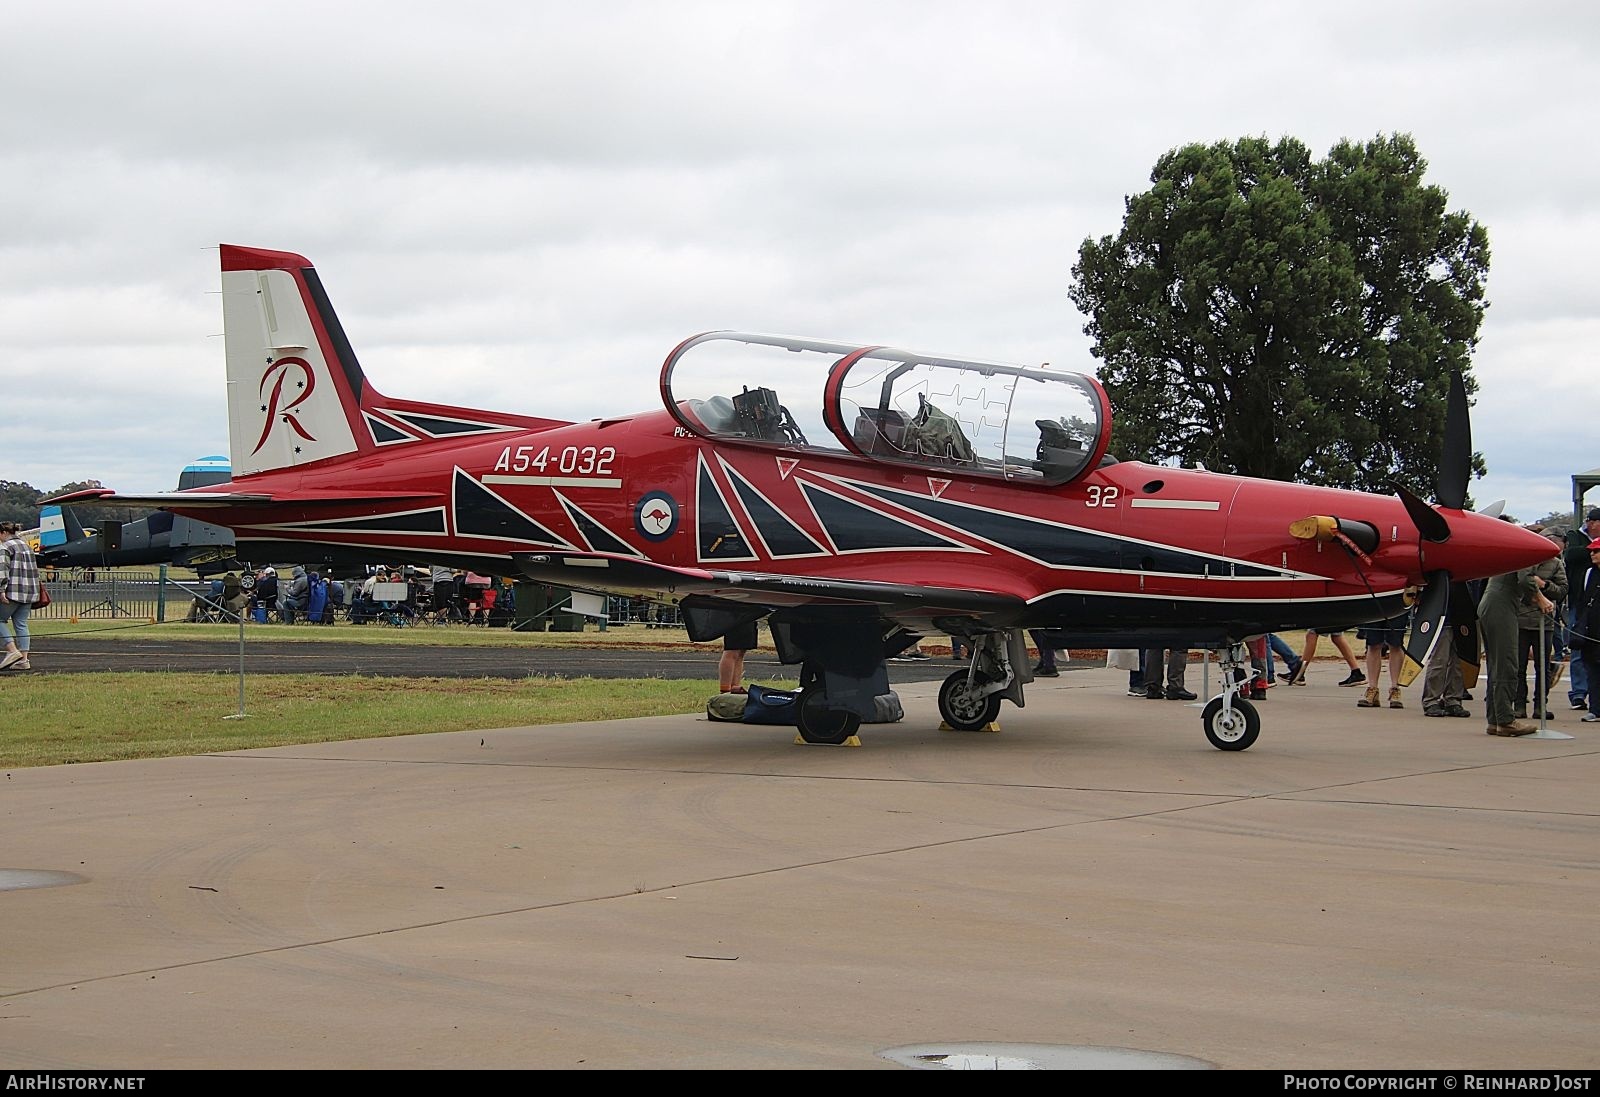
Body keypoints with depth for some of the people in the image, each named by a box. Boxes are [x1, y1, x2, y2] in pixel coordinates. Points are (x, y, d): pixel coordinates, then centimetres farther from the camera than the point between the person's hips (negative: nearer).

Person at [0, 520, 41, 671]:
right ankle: (24, 660, 4)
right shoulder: (26, 546, 19)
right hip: (29, 592, 8)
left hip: (13, 591, -8)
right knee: (21, 624, 9)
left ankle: (12, 651, -10)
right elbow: (35, 569, 22)